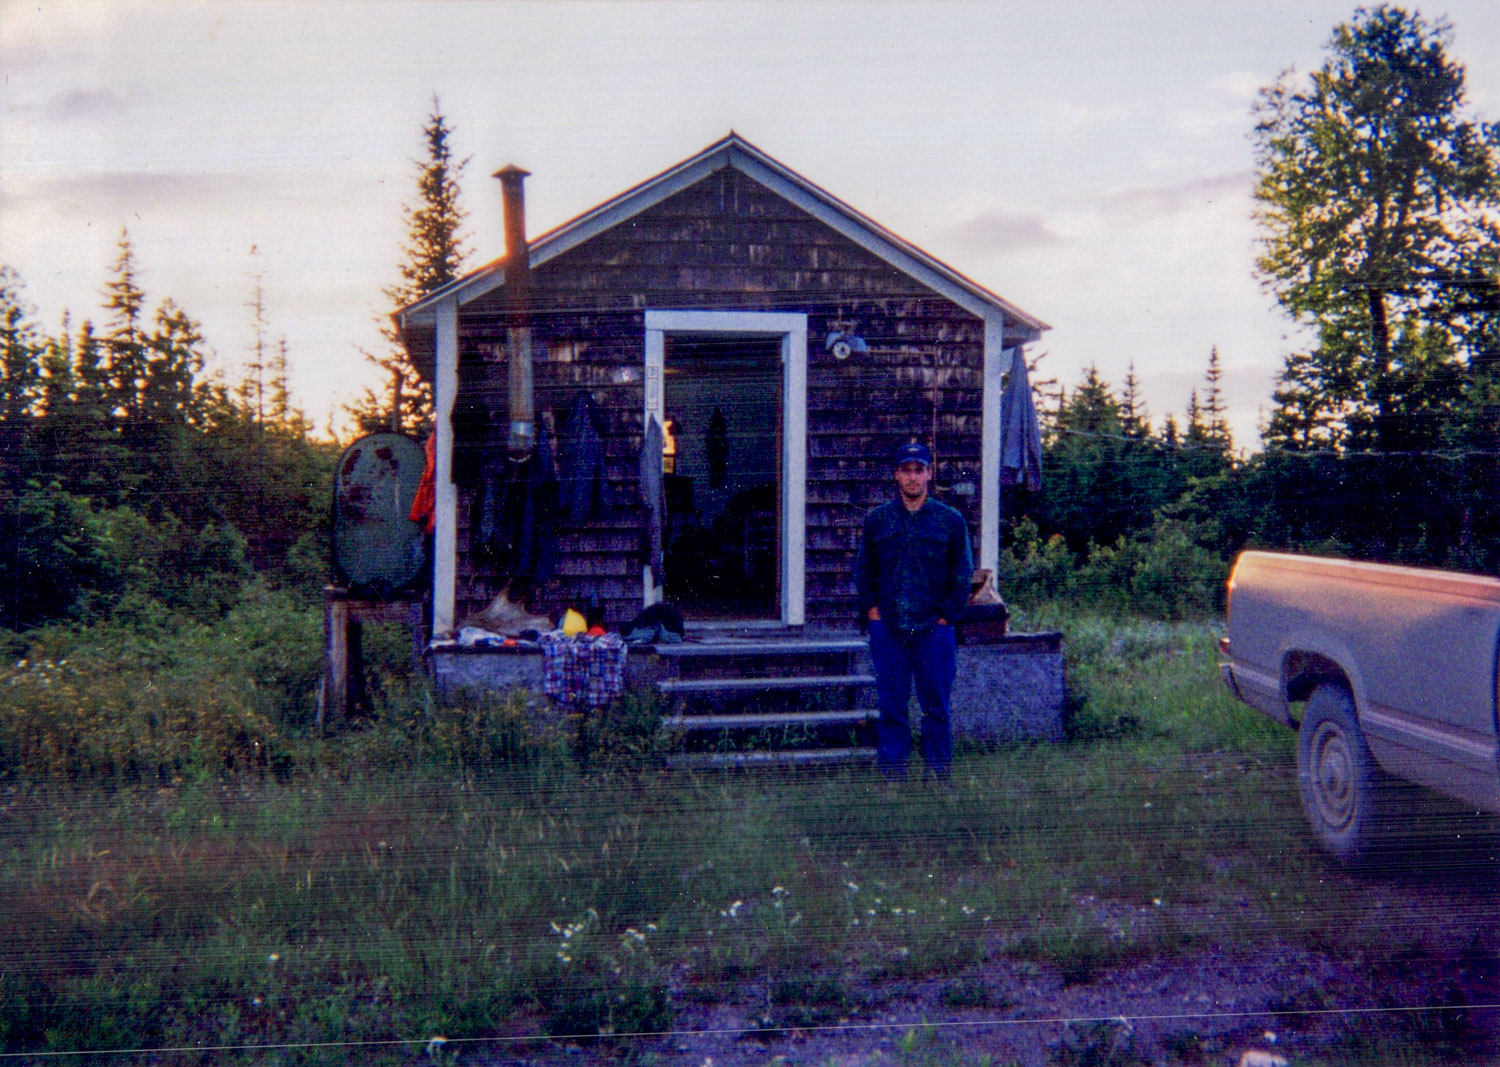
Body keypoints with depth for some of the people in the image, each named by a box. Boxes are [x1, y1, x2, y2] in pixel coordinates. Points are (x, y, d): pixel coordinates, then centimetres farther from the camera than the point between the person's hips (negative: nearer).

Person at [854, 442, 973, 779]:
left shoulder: (951, 521, 6)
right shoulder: (876, 520, 9)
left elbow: (963, 575, 8)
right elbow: (862, 570, 16)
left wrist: (946, 615, 0)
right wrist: (872, 610, 5)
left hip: (934, 629, -1)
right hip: (888, 629, 1)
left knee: (936, 707, 3)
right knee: (891, 708, 3)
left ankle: (939, 776, 11)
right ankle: (891, 777, 9)